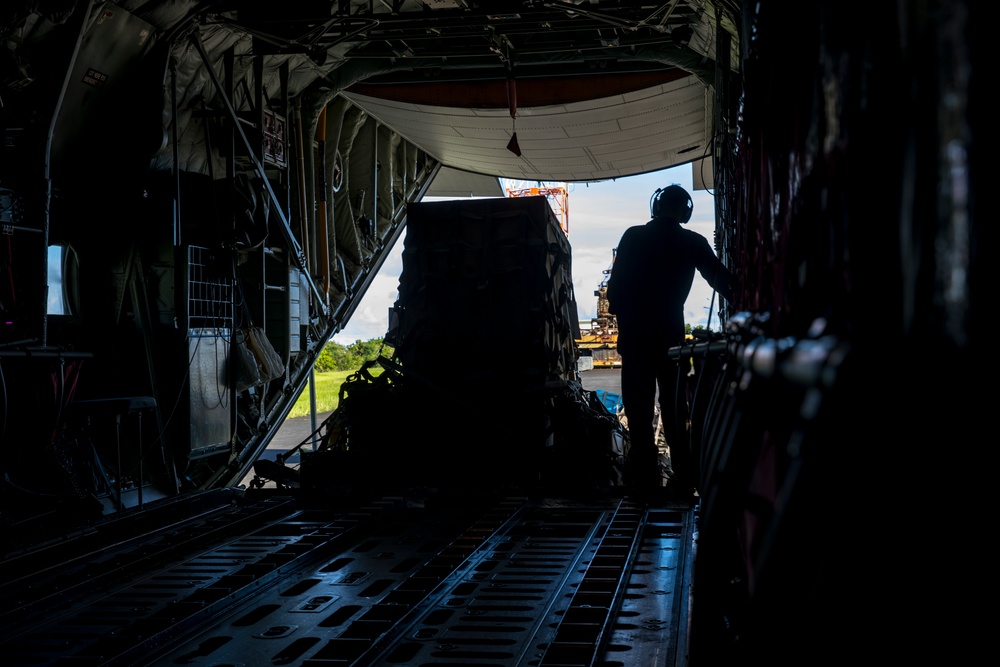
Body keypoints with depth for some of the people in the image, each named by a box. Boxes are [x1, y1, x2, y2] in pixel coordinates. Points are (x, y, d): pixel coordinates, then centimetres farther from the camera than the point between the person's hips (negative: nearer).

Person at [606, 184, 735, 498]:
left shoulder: (633, 237, -1)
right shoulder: (692, 243, 1)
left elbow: (615, 284, -2)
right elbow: (721, 279, 6)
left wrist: (620, 314, 11)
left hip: (633, 333, 0)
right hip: (670, 333, 1)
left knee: (639, 406, 3)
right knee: (674, 407, 7)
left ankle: (645, 475, 0)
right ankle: (683, 477, 3)